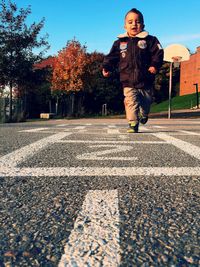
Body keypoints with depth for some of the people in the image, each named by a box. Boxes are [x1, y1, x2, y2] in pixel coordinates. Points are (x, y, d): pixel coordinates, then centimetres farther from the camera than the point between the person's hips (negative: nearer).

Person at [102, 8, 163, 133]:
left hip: (146, 81, 1)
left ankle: (143, 115, 47)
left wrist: (155, 65, -24)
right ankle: (133, 124, -4)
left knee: (146, 103, 18)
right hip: (128, 82, 0)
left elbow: (158, 53, -7)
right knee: (131, 102, -11)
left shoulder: (150, 40, -1)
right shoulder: (119, 43, 4)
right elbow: (112, 57, 7)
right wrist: (107, 68, -9)